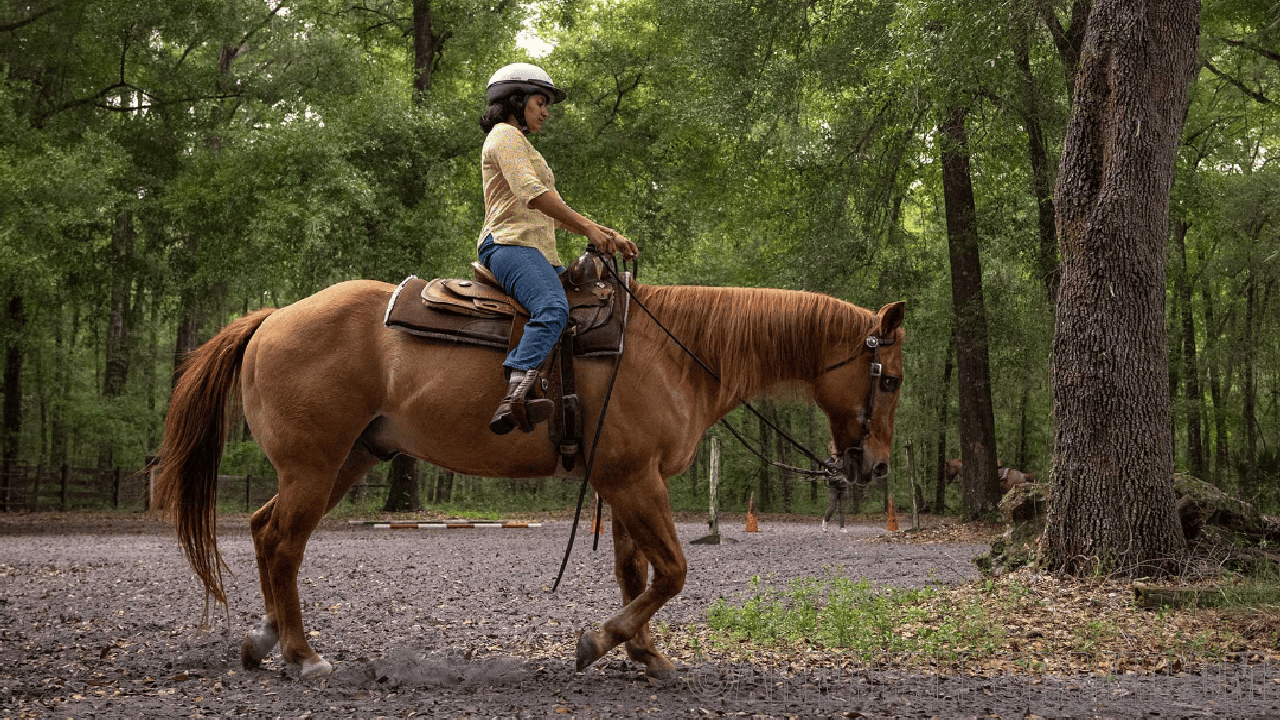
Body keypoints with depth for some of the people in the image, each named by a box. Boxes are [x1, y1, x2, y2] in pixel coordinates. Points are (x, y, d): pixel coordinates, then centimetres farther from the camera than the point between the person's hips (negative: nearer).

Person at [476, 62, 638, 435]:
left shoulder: (521, 144, 33)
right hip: (509, 243, -11)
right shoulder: (506, 135, 1)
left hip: (538, 251, 11)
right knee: (552, 307, -35)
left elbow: (555, 209, 29)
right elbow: (531, 193, -15)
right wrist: (589, 227, -16)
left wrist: (609, 235, 17)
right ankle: (518, 391, -54)